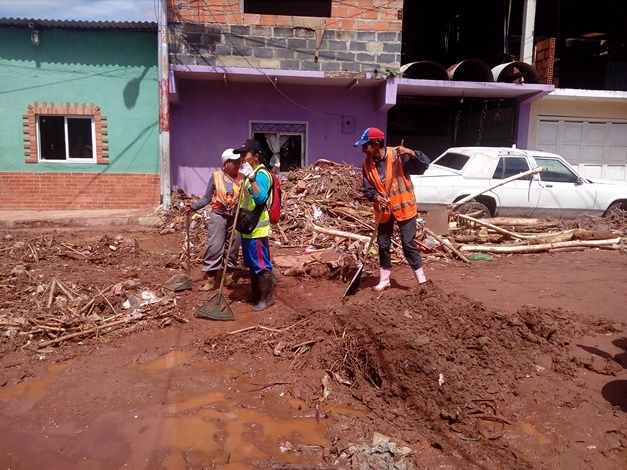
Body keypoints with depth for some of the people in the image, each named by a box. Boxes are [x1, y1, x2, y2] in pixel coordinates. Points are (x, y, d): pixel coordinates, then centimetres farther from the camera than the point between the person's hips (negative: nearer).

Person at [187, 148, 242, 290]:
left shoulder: (241, 178, 0)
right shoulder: (216, 176, -4)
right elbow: (207, 198, -1)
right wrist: (193, 206, -11)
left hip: (236, 218, 2)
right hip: (218, 217, -2)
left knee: (233, 248, 11)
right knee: (214, 247, -4)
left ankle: (229, 276, 26)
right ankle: (210, 278, 5)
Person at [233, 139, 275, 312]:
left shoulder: (261, 174, -16)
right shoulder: (251, 173, 14)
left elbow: (261, 198, -32)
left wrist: (251, 178, -36)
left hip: (257, 229, -10)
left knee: (261, 265, -1)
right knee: (252, 264, 18)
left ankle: (266, 298, 9)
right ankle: (256, 294, 31)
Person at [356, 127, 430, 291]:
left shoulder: (398, 155, -15)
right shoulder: (367, 163, -3)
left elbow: (425, 164, -16)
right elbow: (366, 188, 1)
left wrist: (412, 153, -33)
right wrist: (376, 196, -19)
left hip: (403, 206, -4)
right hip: (384, 210, 4)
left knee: (408, 243, -2)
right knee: (383, 245, 10)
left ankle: (421, 279, 12)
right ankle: (384, 279, 25)